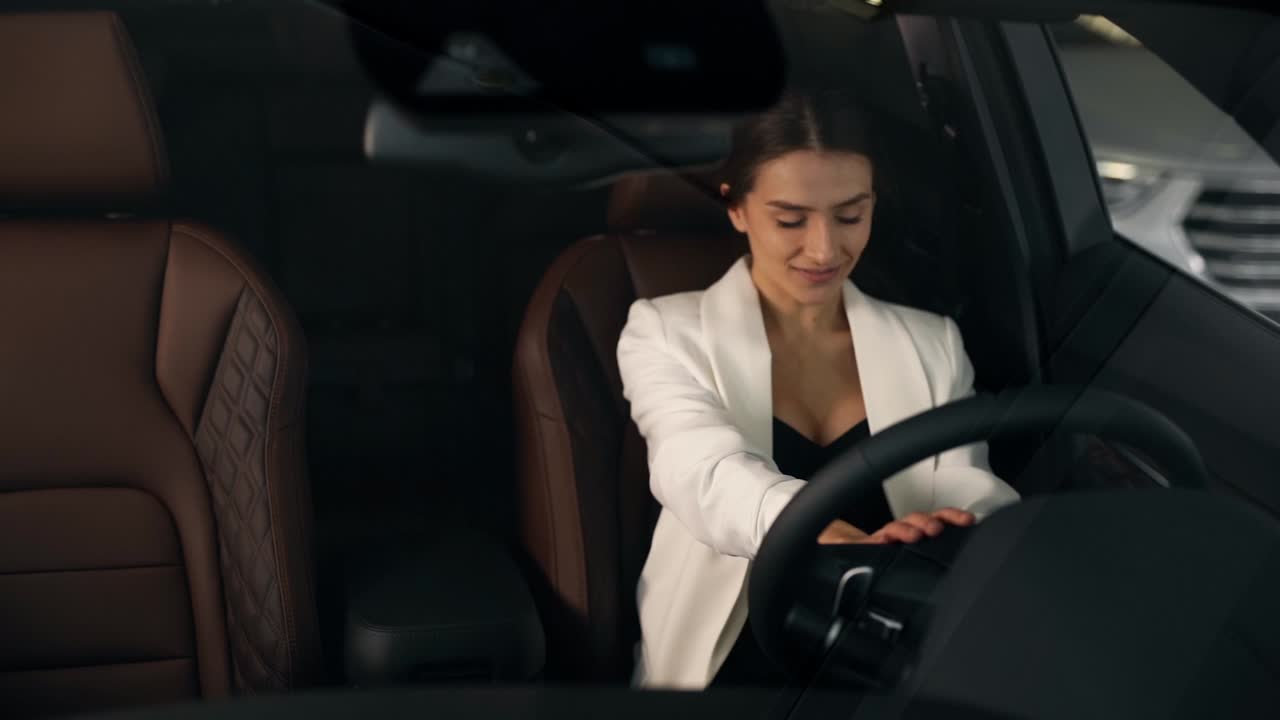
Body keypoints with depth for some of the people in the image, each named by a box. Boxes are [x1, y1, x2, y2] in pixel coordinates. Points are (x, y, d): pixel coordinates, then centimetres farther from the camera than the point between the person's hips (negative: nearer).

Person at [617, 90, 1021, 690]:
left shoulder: (932, 344, 12)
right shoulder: (667, 332, 1)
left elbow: (968, 488, -2)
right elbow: (708, 472, -18)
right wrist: (850, 546, -38)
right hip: (741, 665, -3)